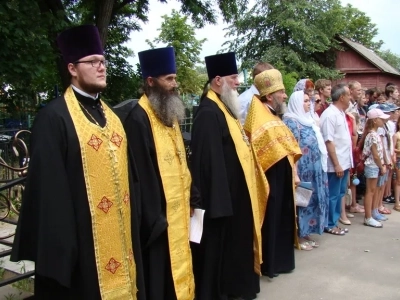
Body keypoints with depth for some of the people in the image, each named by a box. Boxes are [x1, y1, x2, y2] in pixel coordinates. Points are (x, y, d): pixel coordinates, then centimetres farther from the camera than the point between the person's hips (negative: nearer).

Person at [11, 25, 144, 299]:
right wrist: (58, 245, -15)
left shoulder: (111, 115, 12)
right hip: (83, 236, -7)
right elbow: (49, 187, -15)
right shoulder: (54, 117, -12)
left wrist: (132, 223, 15)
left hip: (119, 233, 7)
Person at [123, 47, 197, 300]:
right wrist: (152, 217, -20)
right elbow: (141, 173, -21)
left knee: (179, 265, 20)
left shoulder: (170, 114, 12)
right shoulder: (138, 119, -18)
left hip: (179, 207, 9)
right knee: (160, 274, 4)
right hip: (158, 213, -9)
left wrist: (193, 196, 11)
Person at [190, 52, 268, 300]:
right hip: (222, 196, -11)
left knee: (235, 241, 21)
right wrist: (219, 202, -26)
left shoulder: (225, 108, 12)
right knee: (220, 247, 3)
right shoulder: (209, 113, -21)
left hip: (235, 193, 11)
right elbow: (209, 161, -26)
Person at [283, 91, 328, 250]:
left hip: (313, 169, 9)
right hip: (302, 169, -9)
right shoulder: (290, 121, -12)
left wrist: (318, 168, 18)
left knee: (312, 199, 12)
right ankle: (299, 236, 9)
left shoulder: (307, 119, 15)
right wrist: (295, 173, -21)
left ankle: (305, 233, 22)